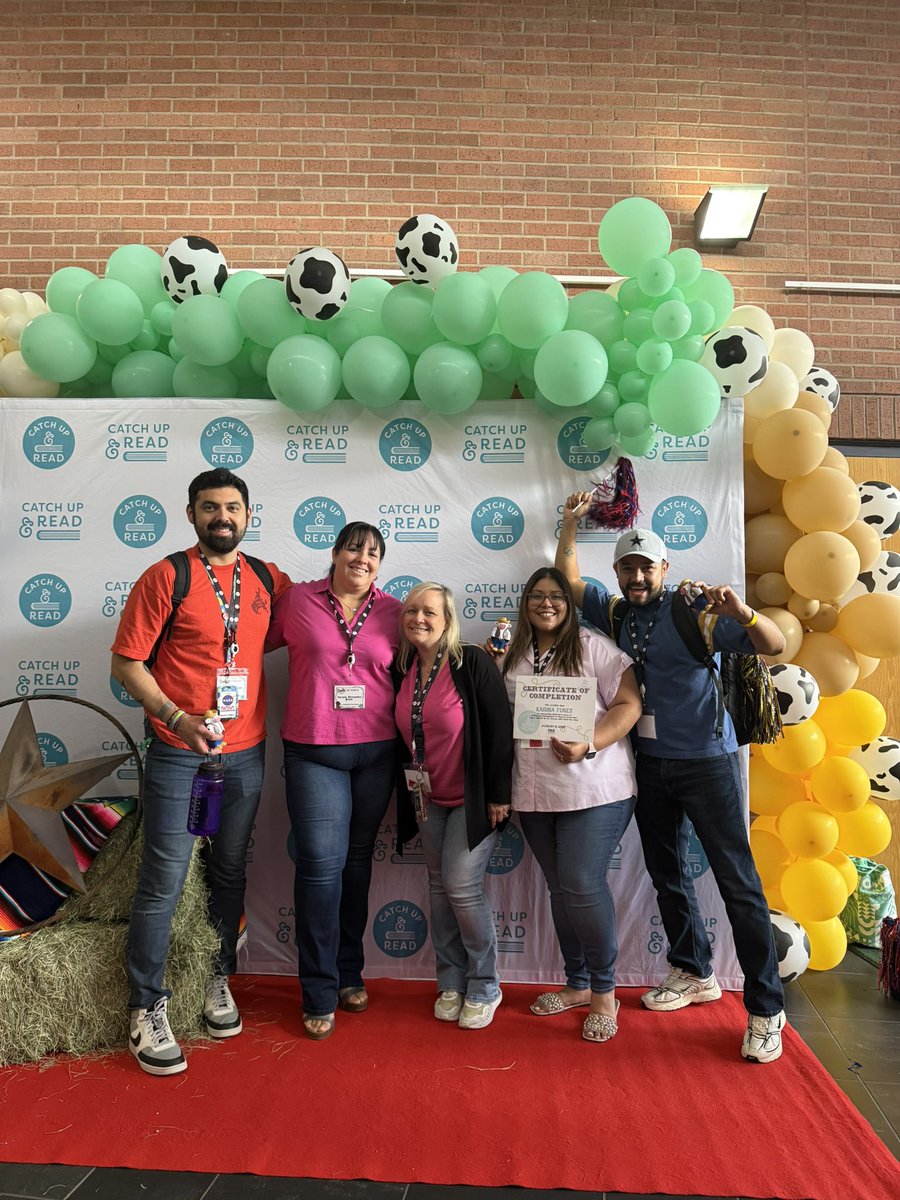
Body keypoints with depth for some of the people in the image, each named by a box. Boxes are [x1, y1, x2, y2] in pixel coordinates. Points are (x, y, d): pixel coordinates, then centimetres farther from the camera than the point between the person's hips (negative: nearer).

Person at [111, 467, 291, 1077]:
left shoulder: (268, 579, 5)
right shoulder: (166, 577, -8)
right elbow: (126, 662, -9)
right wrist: (177, 717, -20)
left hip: (246, 753, 4)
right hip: (178, 753, -4)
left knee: (230, 873, 16)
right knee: (163, 882, 2)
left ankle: (219, 981, 35)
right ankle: (148, 1009, 19)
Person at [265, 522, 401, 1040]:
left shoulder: (394, 612, 4)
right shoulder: (296, 601, 0)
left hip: (376, 753, 2)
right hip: (314, 752, -2)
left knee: (357, 861, 14)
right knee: (321, 864, -4)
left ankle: (350, 974, 32)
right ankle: (320, 994, 12)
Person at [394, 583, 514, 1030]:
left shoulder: (472, 662, -16)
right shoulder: (402, 669, 0)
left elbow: (499, 728, -16)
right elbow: (403, 735, 9)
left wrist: (498, 794, -16)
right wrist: (406, 793, 10)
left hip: (473, 796, -5)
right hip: (427, 798, 6)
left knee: (462, 886, -8)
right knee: (439, 886, 12)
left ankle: (484, 987, 14)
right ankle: (451, 982, 28)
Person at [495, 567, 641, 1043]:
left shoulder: (593, 648, -3)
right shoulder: (513, 658, 11)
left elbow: (628, 705, -8)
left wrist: (588, 745, -21)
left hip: (593, 789, -5)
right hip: (535, 794, 5)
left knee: (582, 886, -8)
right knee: (560, 889, 14)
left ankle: (604, 992, 14)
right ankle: (577, 984, 31)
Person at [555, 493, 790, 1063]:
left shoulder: (694, 608, -12)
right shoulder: (617, 614, 4)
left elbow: (775, 645, -18)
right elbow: (568, 578, 13)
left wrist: (743, 613, -37)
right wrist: (571, 522, 6)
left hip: (705, 759, -6)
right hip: (649, 762, 6)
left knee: (737, 879, -3)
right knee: (667, 873, 17)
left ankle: (766, 1008, 8)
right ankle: (696, 973, 36)